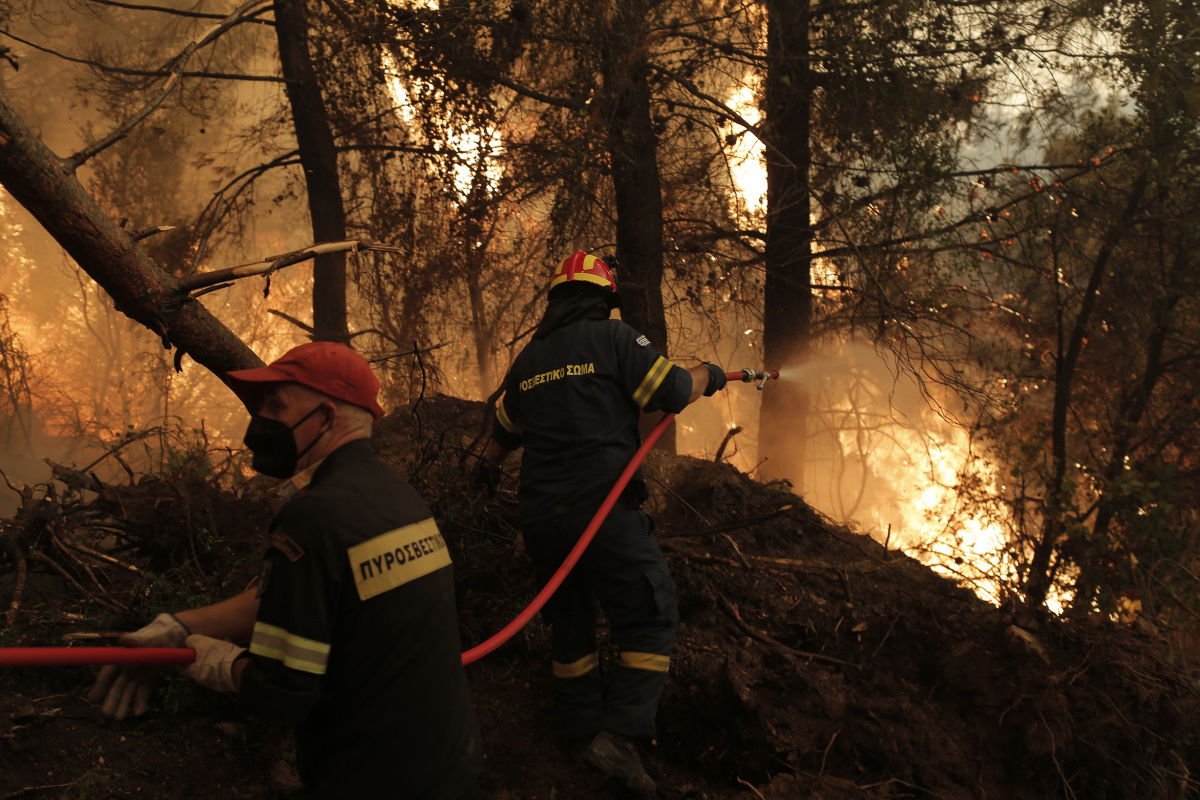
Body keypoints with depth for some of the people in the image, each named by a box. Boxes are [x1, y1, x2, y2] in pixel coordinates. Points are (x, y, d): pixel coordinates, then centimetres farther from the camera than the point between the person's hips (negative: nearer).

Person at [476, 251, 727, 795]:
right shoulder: (613, 337, -4)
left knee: (569, 623, 19)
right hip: (601, 508, -6)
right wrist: (706, 376, 16)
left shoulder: (529, 357, 15)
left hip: (540, 515, 7)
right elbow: (671, 392, -7)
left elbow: (505, 427, 28)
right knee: (650, 621, 2)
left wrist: (488, 464, 49)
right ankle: (618, 734, -9)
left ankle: (582, 733, 26)